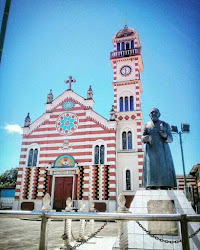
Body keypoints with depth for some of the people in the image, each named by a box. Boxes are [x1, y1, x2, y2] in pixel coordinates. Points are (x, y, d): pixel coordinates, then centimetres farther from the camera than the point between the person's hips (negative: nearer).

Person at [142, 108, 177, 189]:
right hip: (151, 152, 0)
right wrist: (146, 138, -14)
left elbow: (171, 139, 10)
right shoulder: (147, 126, 15)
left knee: (163, 171, -9)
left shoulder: (165, 125, 14)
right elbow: (142, 139, 10)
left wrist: (165, 136, -13)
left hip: (163, 152, 0)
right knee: (151, 170, -10)